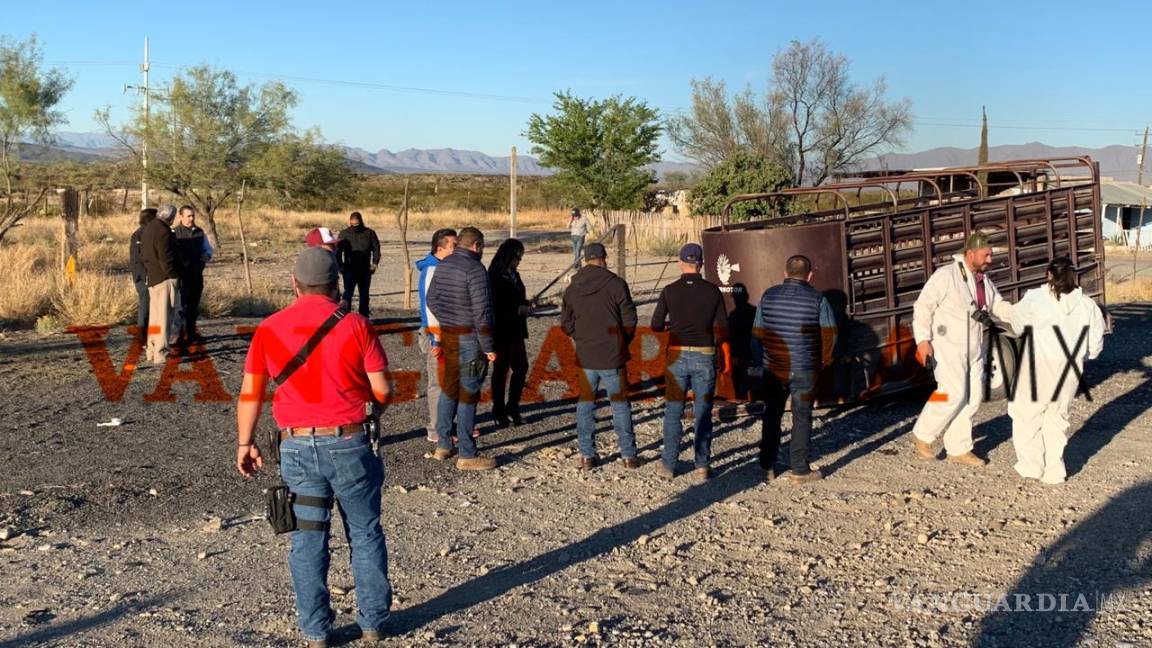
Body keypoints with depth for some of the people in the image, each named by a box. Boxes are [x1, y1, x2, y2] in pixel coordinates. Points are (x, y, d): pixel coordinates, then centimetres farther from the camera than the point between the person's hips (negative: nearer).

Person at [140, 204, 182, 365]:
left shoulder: (147, 229, 15)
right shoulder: (163, 231, -16)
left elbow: (143, 255, 20)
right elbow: (166, 258, -20)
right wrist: (174, 277, -13)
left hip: (153, 279, 10)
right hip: (165, 279, -10)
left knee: (154, 316, 16)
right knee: (165, 317, -6)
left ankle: (151, 352, 23)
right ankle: (160, 355, -7)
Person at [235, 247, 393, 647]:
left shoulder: (269, 329, 0)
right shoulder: (355, 326, -7)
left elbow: (250, 392, 4)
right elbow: (382, 390, -7)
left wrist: (244, 442, 14)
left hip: (297, 446, 2)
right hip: (349, 443, -1)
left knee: (308, 540, 12)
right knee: (365, 533, 14)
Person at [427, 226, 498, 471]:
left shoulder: (443, 265, 8)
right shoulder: (475, 269, -17)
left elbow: (431, 299, 15)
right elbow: (482, 312, -19)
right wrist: (488, 347, -14)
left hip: (447, 334, 8)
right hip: (469, 339, -8)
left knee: (448, 388, 19)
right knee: (467, 395, -1)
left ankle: (443, 445, 27)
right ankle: (467, 455, 5)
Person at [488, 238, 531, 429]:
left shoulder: (513, 274, 11)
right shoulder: (494, 277, -14)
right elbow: (494, 308, -18)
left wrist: (525, 305, 1)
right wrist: (517, 310, -20)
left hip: (516, 330, 8)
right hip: (501, 332, -8)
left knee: (521, 367, 10)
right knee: (501, 371, 2)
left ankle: (512, 408, 23)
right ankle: (499, 413, 13)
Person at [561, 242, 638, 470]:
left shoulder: (572, 288, 3)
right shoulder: (616, 284, -9)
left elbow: (566, 323, 6)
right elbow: (629, 319, -7)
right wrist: (624, 343, 11)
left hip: (585, 357, 3)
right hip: (613, 356, -3)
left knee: (585, 403, 12)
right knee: (620, 404, 7)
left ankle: (586, 455, 12)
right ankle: (628, 455, 10)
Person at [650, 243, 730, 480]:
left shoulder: (670, 291, -4)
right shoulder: (712, 291, -2)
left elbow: (656, 325, 0)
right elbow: (722, 328, -1)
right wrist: (726, 357, 10)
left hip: (678, 356, 0)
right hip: (705, 356, 0)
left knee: (673, 413, 9)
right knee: (703, 414, 8)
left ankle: (669, 465, 11)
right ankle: (702, 466, 7)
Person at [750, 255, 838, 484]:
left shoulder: (769, 296, 2)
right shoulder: (817, 299, -5)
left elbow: (757, 333, 4)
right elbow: (829, 333, -3)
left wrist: (757, 363, 14)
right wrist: (824, 359, 13)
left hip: (773, 368, 2)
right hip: (805, 369, -2)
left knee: (771, 416, 15)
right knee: (801, 418, 6)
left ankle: (768, 466, 21)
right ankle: (799, 470, 9)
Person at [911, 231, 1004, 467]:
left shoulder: (984, 280, 12)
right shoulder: (946, 275, -12)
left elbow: (999, 306, 15)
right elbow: (923, 306, -14)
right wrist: (923, 340, -20)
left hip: (974, 349, 8)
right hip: (948, 346, -8)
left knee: (973, 397, 7)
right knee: (953, 394, -14)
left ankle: (959, 449, 17)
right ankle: (923, 435, 5)